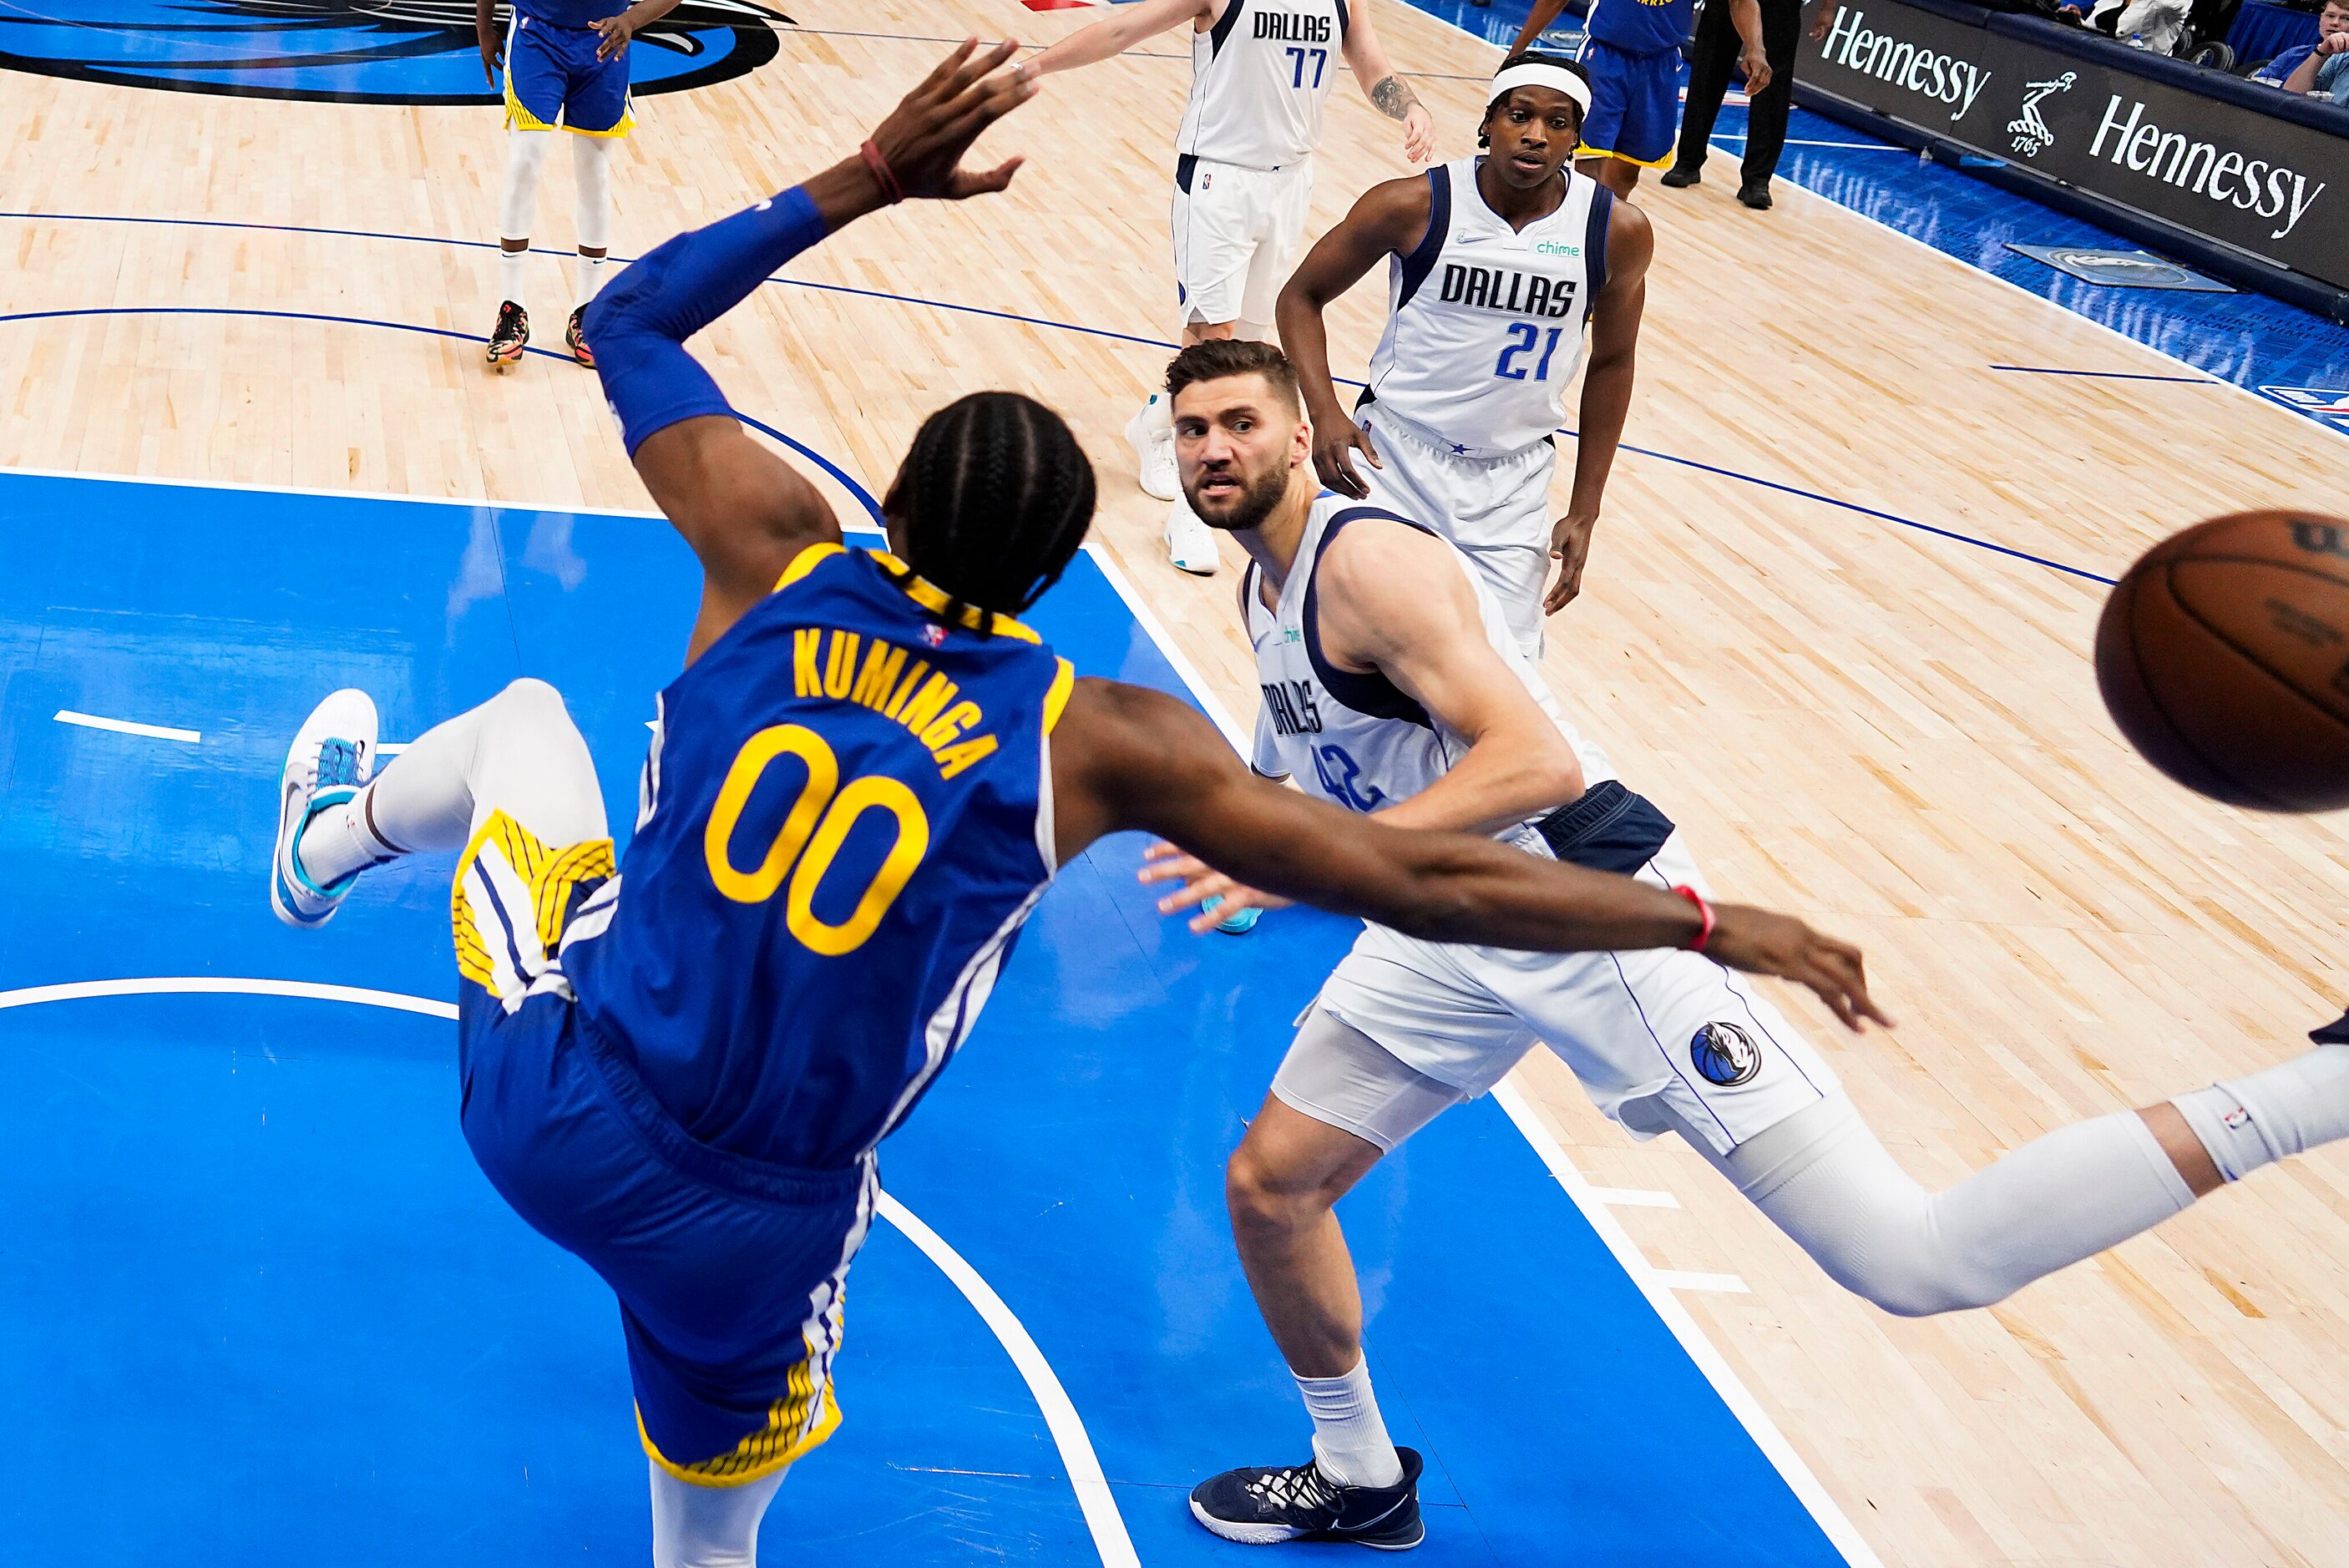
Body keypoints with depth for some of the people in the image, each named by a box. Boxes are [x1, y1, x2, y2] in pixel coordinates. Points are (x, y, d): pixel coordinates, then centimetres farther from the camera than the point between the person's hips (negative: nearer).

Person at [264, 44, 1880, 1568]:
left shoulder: (776, 559, -7)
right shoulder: (1105, 741, -11)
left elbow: (631, 320, 9)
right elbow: (1434, 884, -12)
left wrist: (864, 180, 6)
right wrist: (1713, 920, -3)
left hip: (549, 1107, 2)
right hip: (748, 1238, -2)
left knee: (526, 717, 28)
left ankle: (335, 832, 59)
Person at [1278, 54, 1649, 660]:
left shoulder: (1618, 233, -8)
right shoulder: (1414, 207, -13)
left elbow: (1611, 362, 7)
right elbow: (1302, 296, -1)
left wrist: (1584, 513, 6)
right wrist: (1325, 413, -18)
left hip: (1513, 483, 2)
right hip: (1392, 455, -1)